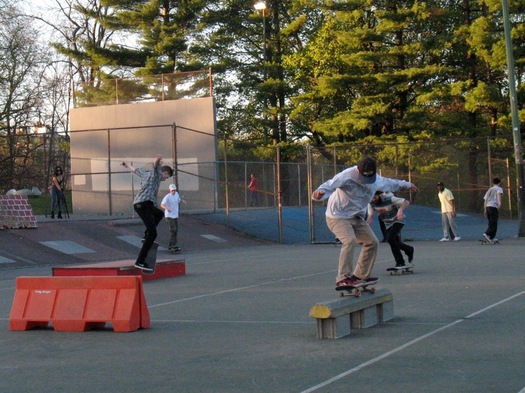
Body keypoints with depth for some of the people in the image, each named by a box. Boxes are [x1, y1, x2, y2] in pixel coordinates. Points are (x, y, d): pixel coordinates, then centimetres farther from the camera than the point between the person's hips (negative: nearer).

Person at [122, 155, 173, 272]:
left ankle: (147, 235, 24)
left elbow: (136, 170, 50)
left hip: (137, 204, 9)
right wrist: (157, 160, -43)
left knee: (160, 214, 34)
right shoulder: (158, 173, 6)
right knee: (153, 234, -13)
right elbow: (156, 165, -19)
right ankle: (140, 262, -19)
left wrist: (128, 165, 72)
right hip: (144, 204, -9)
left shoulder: (146, 174, 29)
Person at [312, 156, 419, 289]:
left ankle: (361, 276, 17)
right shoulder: (347, 176, -23)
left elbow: (389, 183, 23)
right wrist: (319, 193, -59)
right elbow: (329, 185, -37)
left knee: (372, 242, 6)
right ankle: (343, 278, -27)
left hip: (356, 218, 8)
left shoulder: (377, 180, 2)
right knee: (350, 240, -30)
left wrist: (406, 185, 37)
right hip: (338, 217, -8)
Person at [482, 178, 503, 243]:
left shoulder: (489, 190, 27)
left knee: (491, 223, 13)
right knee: (493, 224, -9)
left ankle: (492, 238, 8)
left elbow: (485, 201, 23)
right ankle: (487, 234, -28)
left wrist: (485, 210, 26)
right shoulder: (499, 189, 10)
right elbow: (499, 194, -14)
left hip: (487, 207, 6)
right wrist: (499, 202, -31)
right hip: (494, 207, -6)